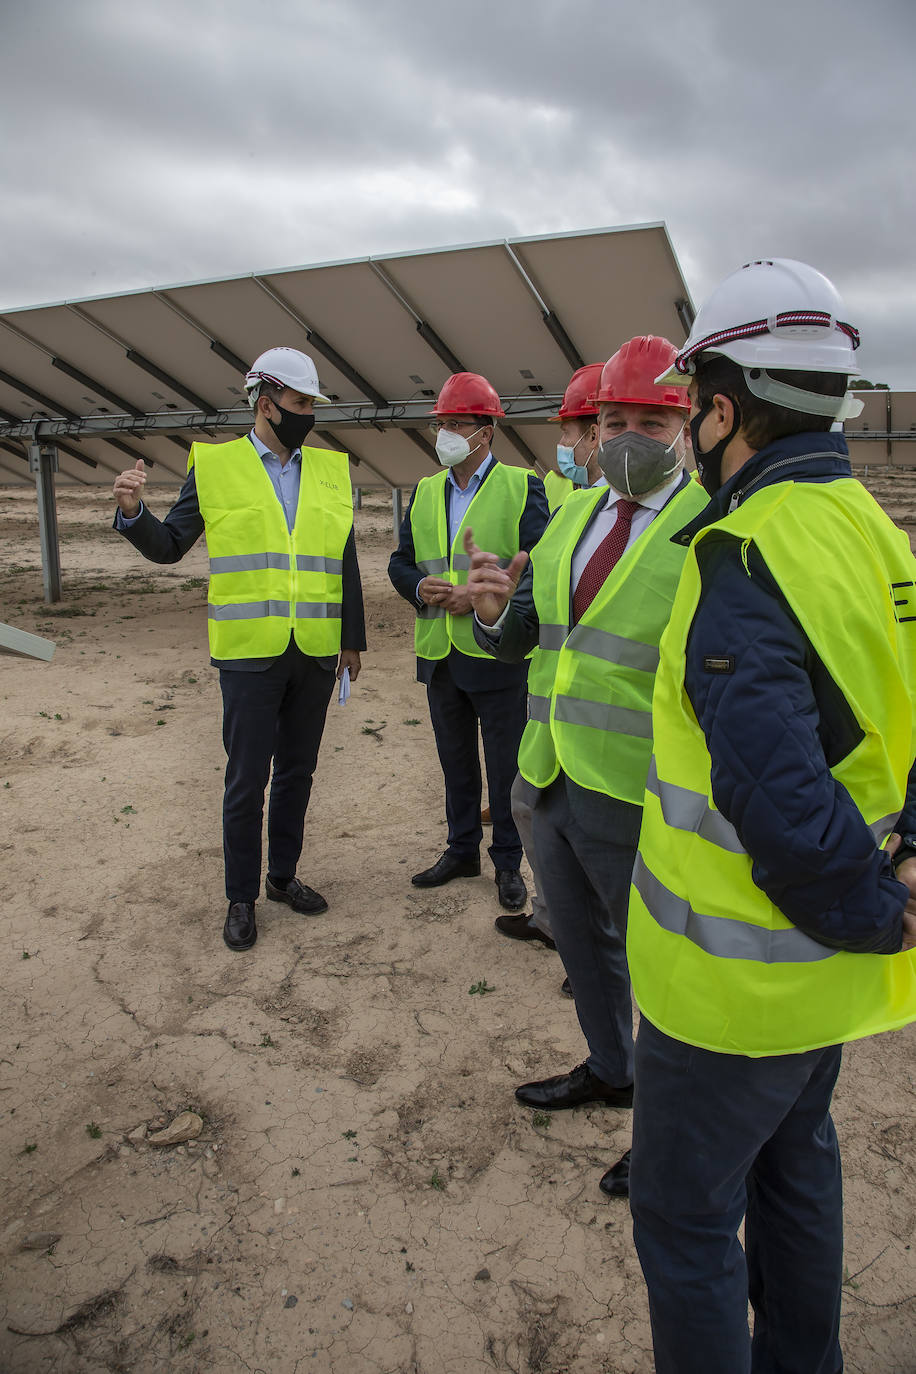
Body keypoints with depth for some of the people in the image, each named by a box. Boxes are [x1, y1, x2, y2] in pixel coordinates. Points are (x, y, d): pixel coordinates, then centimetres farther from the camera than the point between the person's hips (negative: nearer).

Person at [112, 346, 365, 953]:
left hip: (316, 654, 4)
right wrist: (132, 512, -18)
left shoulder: (330, 468, 9)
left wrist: (353, 640, 10)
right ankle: (242, 898, 19)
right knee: (247, 779, 3)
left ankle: (283, 876, 31)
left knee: (297, 772, 14)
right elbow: (169, 546, 2)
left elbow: (346, 562, 11)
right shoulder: (215, 465, 0)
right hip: (251, 654, -3)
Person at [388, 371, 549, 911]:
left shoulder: (522, 487, -3)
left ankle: (509, 862, 21)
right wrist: (420, 587, -8)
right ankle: (462, 851, 32)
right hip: (440, 656, 5)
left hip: (497, 654, -5)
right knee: (456, 760, 17)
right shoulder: (424, 491, 12)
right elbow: (401, 562, 14)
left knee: (505, 765, 5)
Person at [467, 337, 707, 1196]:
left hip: (639, 801, -7)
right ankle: (609, 1071, 51)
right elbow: (517, 640, 10)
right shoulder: (571, 517, 9)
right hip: (556, 781, 7)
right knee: (581, 940, 24)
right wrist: (494, 609, -12)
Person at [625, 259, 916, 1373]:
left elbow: (777, 798, -34)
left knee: (683, 1211, 11)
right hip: (824, 959, 9)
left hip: (741, 976, -9)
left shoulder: (745, 566, -27)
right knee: (791, 1161, 29)